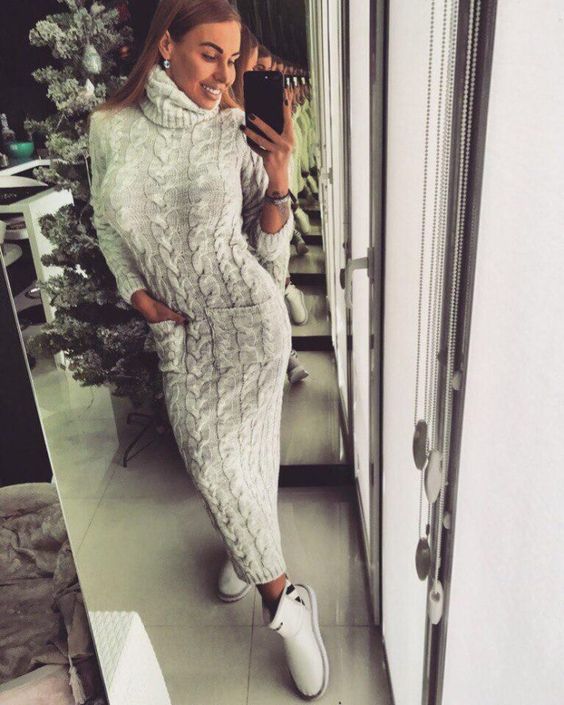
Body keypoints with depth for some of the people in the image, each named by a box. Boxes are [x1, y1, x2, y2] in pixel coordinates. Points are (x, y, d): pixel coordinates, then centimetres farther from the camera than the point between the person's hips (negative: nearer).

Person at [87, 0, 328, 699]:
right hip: (177, 328, 3)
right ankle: (284, 600, 26)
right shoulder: (111, 129, -1)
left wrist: (278, 179, -18)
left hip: (248, 315, -2)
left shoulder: (236, 133, -5)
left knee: (232, 453, -6)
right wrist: (137, 293, 2)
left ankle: (244, 552, 26)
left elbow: (271, 246, -2)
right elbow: (107, 222, 13)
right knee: (207, 453, 4)